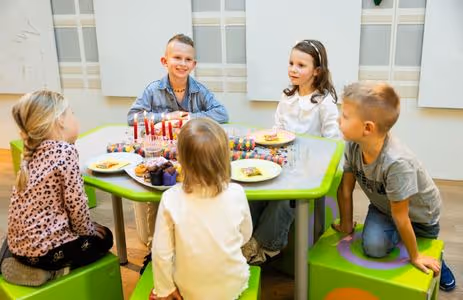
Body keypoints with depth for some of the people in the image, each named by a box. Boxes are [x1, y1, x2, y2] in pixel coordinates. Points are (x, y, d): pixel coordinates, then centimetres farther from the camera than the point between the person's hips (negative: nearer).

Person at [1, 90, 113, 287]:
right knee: (103, 238, 16)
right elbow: (75, 203, -16)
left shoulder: (35, 152, 7)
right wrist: (88, 230, 0)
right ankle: (55, 271, 3)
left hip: (19, 242, 8)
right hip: (44, 247, -8)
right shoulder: (66, 150, -17)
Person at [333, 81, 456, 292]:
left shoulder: (396, 162, -42)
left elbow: (399, 215, -31)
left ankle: (434, 259, 43)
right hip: (383, 206, 4)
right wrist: (346, 226, -1)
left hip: (419, 212, -3)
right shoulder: (353, 146, -26)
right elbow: (345, 189, -13)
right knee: (373, 246, -18)